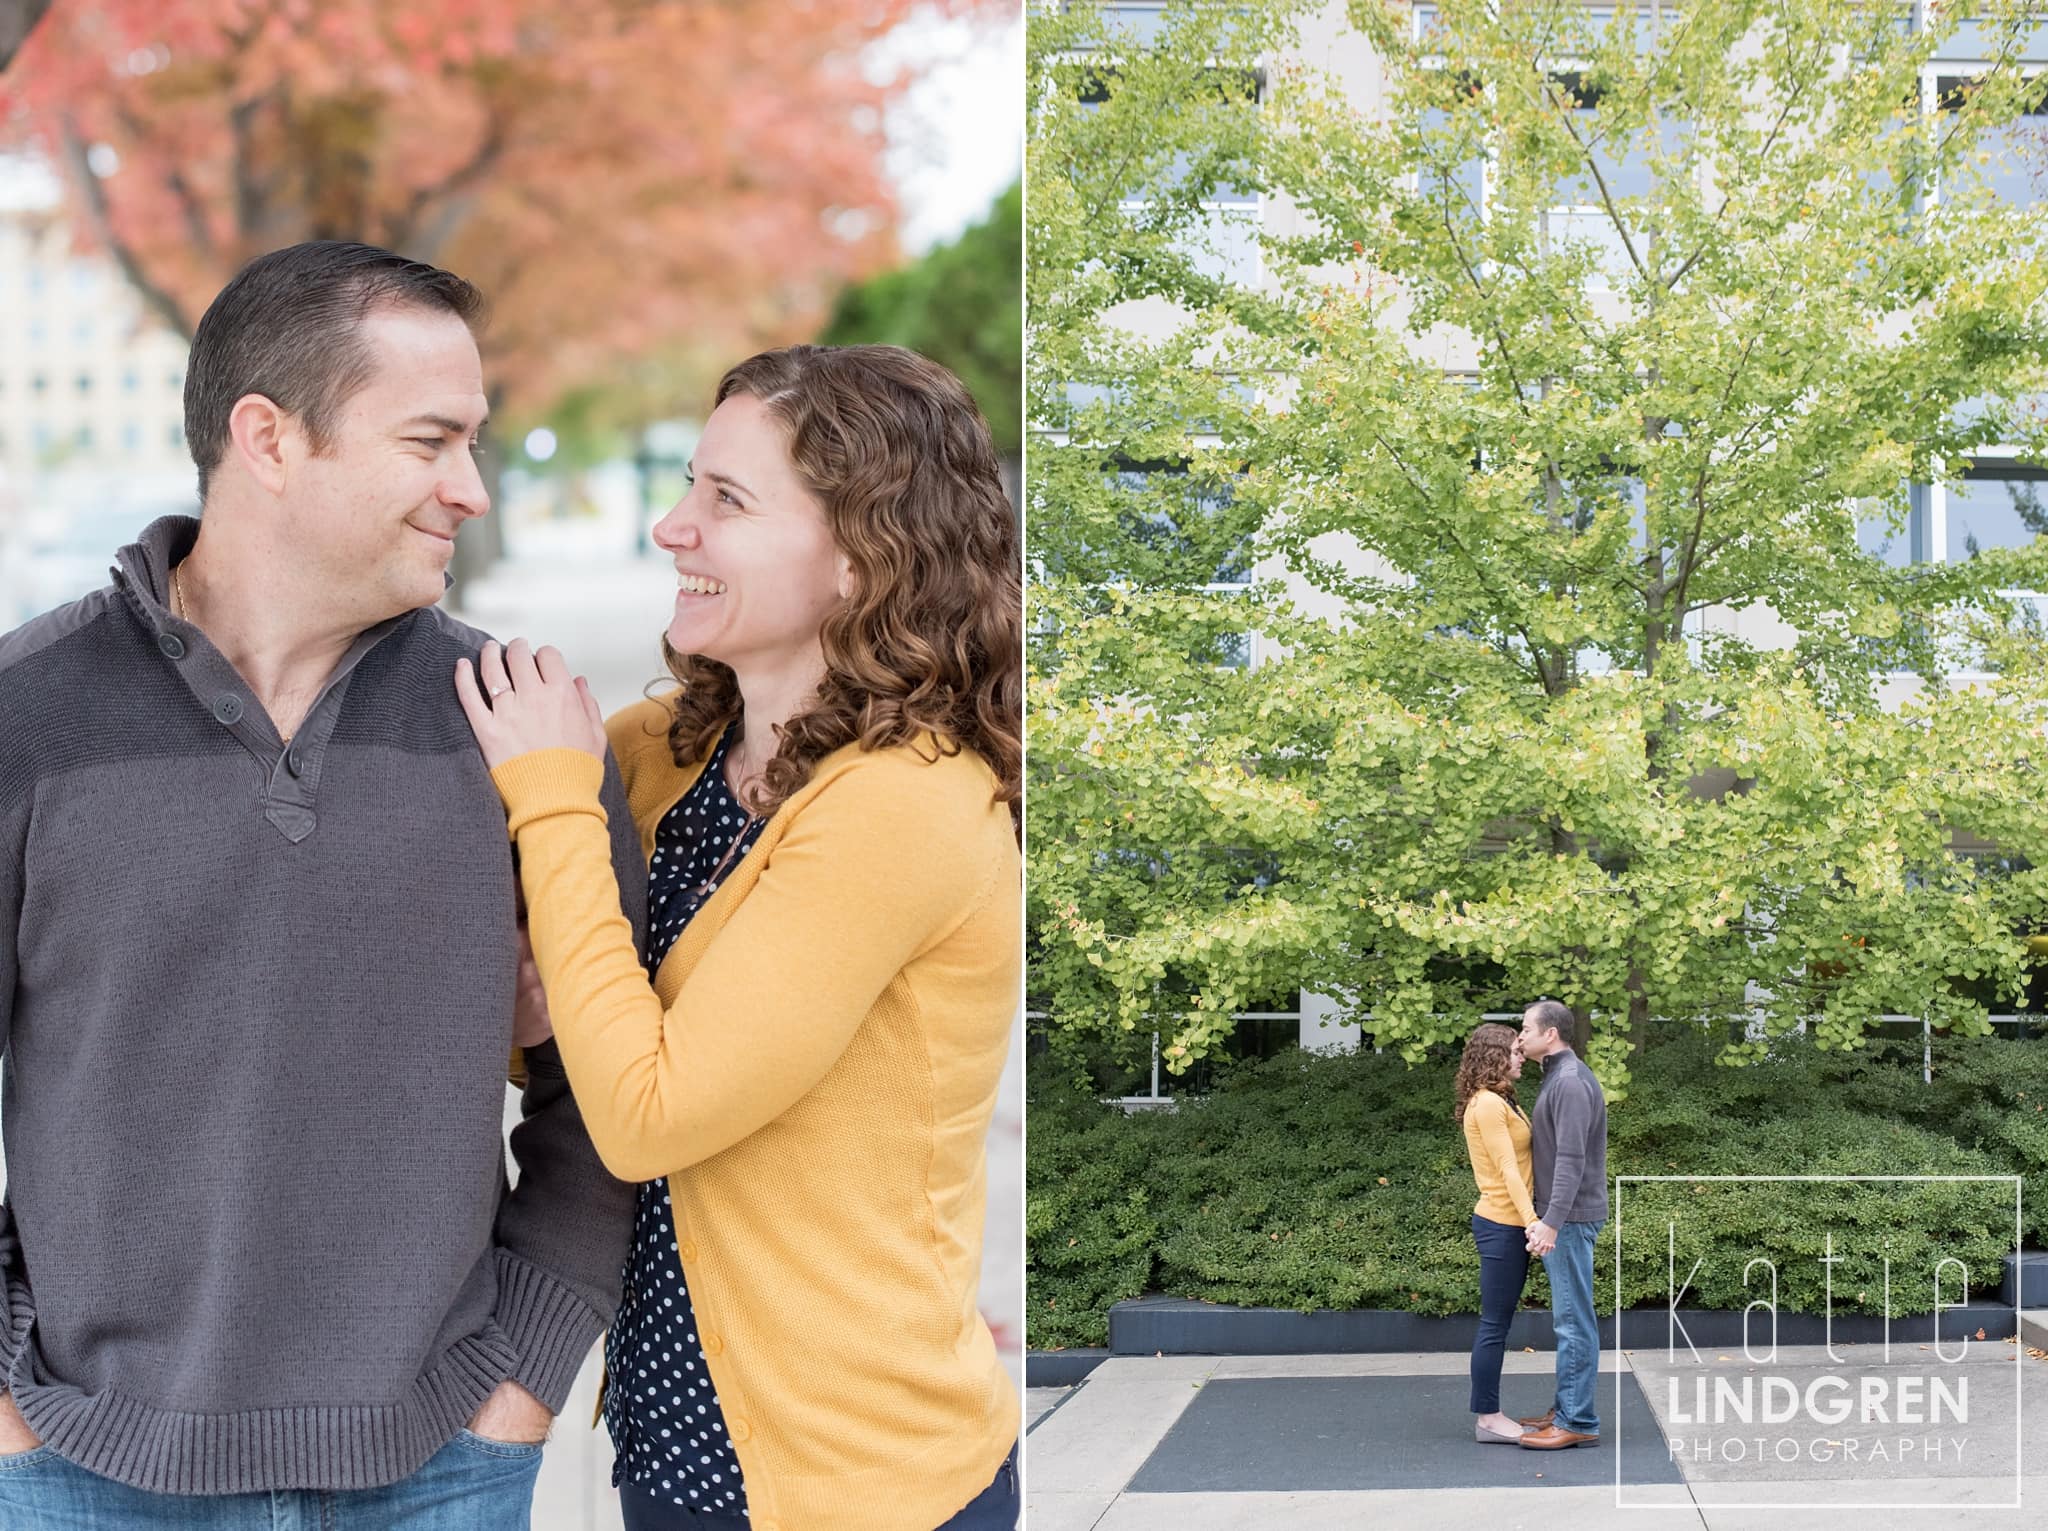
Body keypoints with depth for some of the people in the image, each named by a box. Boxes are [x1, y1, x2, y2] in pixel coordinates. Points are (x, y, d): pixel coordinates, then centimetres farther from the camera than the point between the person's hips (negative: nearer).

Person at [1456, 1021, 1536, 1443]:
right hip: (1502, 1225, -10)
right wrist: (1531, 1220, -27)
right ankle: (1487, 1419, -1)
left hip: (1510, 1224, 10)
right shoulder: (1487, 1105, -15)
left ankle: (1490, 1415, 16)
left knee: (1498, 1324, 11)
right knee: (1495, 1324, -5)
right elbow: (1507, 1169, -21)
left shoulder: (1502, 1102, 16)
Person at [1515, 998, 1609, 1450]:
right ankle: (1568, 1409, 21)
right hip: (1559, 1219, 11)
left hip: (1571, 1218, -11)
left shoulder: (1571, 1082, -17)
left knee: (1573, 1319, -8)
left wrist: (1551, 1222, -29)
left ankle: (1578, 1422, -7)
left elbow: (1571, 1159, -24)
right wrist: (1546, 1219, 19)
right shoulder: (1559, 1077, 16)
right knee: (1568, 1318, 14)